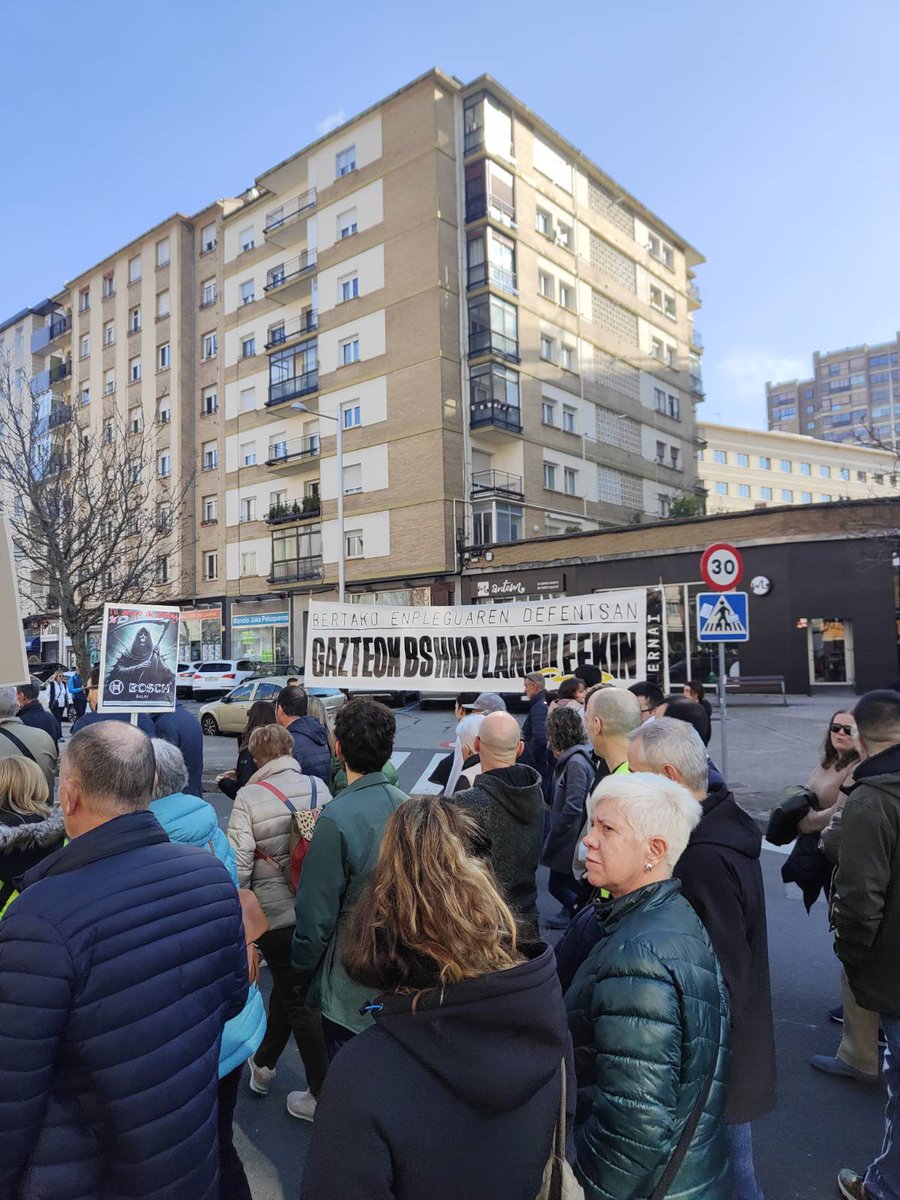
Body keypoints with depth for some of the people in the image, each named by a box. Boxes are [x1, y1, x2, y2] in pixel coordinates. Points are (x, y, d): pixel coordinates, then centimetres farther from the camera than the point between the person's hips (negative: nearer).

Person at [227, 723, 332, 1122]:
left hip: (275, 911, -4)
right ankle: (264, 1064, 43)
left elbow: (238, 864, -17)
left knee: (298, 999, 10)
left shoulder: (248, 797, -15)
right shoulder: (318, 787, -4)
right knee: (288, 985, 24)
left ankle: (323, 1095, 19)